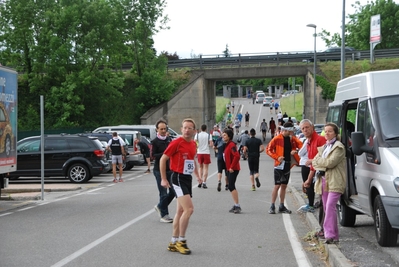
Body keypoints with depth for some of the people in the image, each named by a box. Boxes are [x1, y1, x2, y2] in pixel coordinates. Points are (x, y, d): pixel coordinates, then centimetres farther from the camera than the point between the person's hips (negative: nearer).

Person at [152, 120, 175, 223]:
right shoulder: (154, 142, -5)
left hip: (170, 169, 6)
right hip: (159, 170, -6)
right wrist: (165, 154, -24)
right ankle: (164, 215, 6)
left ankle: (160, 206, 26)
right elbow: (153, 155, -12)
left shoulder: (169, 140, 11)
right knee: (163, 193, -4)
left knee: (173, 191, 5)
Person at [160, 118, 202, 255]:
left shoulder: (193, 144, 8)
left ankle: (174, 242, 20)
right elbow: (163, 159, -9)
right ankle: (181, 241, -5)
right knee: (189, 209, -16)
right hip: (178, 178, -8)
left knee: (181, 211, 12)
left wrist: (197, 175, 22)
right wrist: (163, 179, -10)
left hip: (188, 178, 8)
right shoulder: (176, 143, -14)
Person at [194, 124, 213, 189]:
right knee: (206, 168, 3)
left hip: (199, 153, 2)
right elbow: (211, 145, -10)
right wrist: (210, 145, 13)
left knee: (200, 167, 18)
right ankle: (204, 183, -6)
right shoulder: (208, 135, -4)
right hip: (206, 152, -2)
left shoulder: (197, 135, 0)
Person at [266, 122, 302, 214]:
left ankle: (282, 206, 19)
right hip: (279, 165, -6)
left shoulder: (292, 139, 7)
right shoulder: (277, 139, -9)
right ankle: (272, 206, -2)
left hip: (288, 164, 6)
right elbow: (268, 150, -8)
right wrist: (277, 157, -18)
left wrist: (296, 151, -9)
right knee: (277, 186, -7)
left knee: (284, 186, 11)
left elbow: (300, 145, 11)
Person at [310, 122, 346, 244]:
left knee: (330, 206, -19)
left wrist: (318, 161, -2)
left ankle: (330, 234, -22)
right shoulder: (323, 147, 21)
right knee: (326, 208, 7)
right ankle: (334, 235, 13)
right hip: (323, 180, 8)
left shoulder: (339, 147, -5)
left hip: (335, 181, -8)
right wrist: (322, 166, -9)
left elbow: (331, 162, -16)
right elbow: (314, 162, 12)